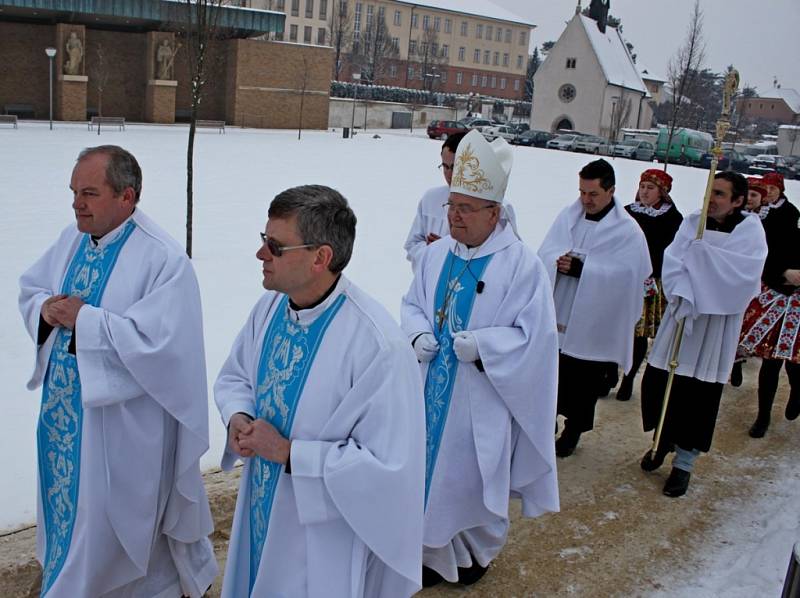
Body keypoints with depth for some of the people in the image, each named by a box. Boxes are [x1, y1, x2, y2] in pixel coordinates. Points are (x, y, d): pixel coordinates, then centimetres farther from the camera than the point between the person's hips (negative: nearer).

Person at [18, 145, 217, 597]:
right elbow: (29, 288, 15)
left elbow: (158, 341, -28)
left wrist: (84, 318, -24)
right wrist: (45, 308, -8)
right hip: (65, 408, 8)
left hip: (121, 421, -8)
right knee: (69, 502, 24)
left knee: (107, 519, 9)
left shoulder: (164, 260, -22)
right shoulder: (73, 239, 3)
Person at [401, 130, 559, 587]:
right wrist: (418, 333, -7)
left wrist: (481, 344, -24)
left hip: (480, 400, -4)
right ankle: (438, 553, 35)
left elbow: (535, 335, -14)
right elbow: (412, 304, 13)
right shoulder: (437, 254, 3)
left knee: (472, 477, 11)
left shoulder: (523, 265, -14)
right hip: (432, 392, 5)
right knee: (432, 471, 13)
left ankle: (480, 550, 40)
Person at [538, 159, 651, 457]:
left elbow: (624, 273, -19)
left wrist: (581, 269, -25)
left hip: (592, 323, -3)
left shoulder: (628, 231, -9)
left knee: (583, 381, 11)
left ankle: (573, 430, 30)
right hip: (557, 314, 3)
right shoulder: (568, 215, 3)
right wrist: (559, 261, -22)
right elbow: (546, 251, 1)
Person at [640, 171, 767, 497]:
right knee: (657, 380, 4)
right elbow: (672, 262, -7)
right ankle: (664, 440, 31)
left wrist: (700, 253, -17)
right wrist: (683, 293, -23)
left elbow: (744, 275, -20)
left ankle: (684, 463, 17)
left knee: (699, 393, 1)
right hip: (680, 312, 3)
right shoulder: (693, 222, 2)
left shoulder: (750, 231, -6)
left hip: (717, 323, -3)